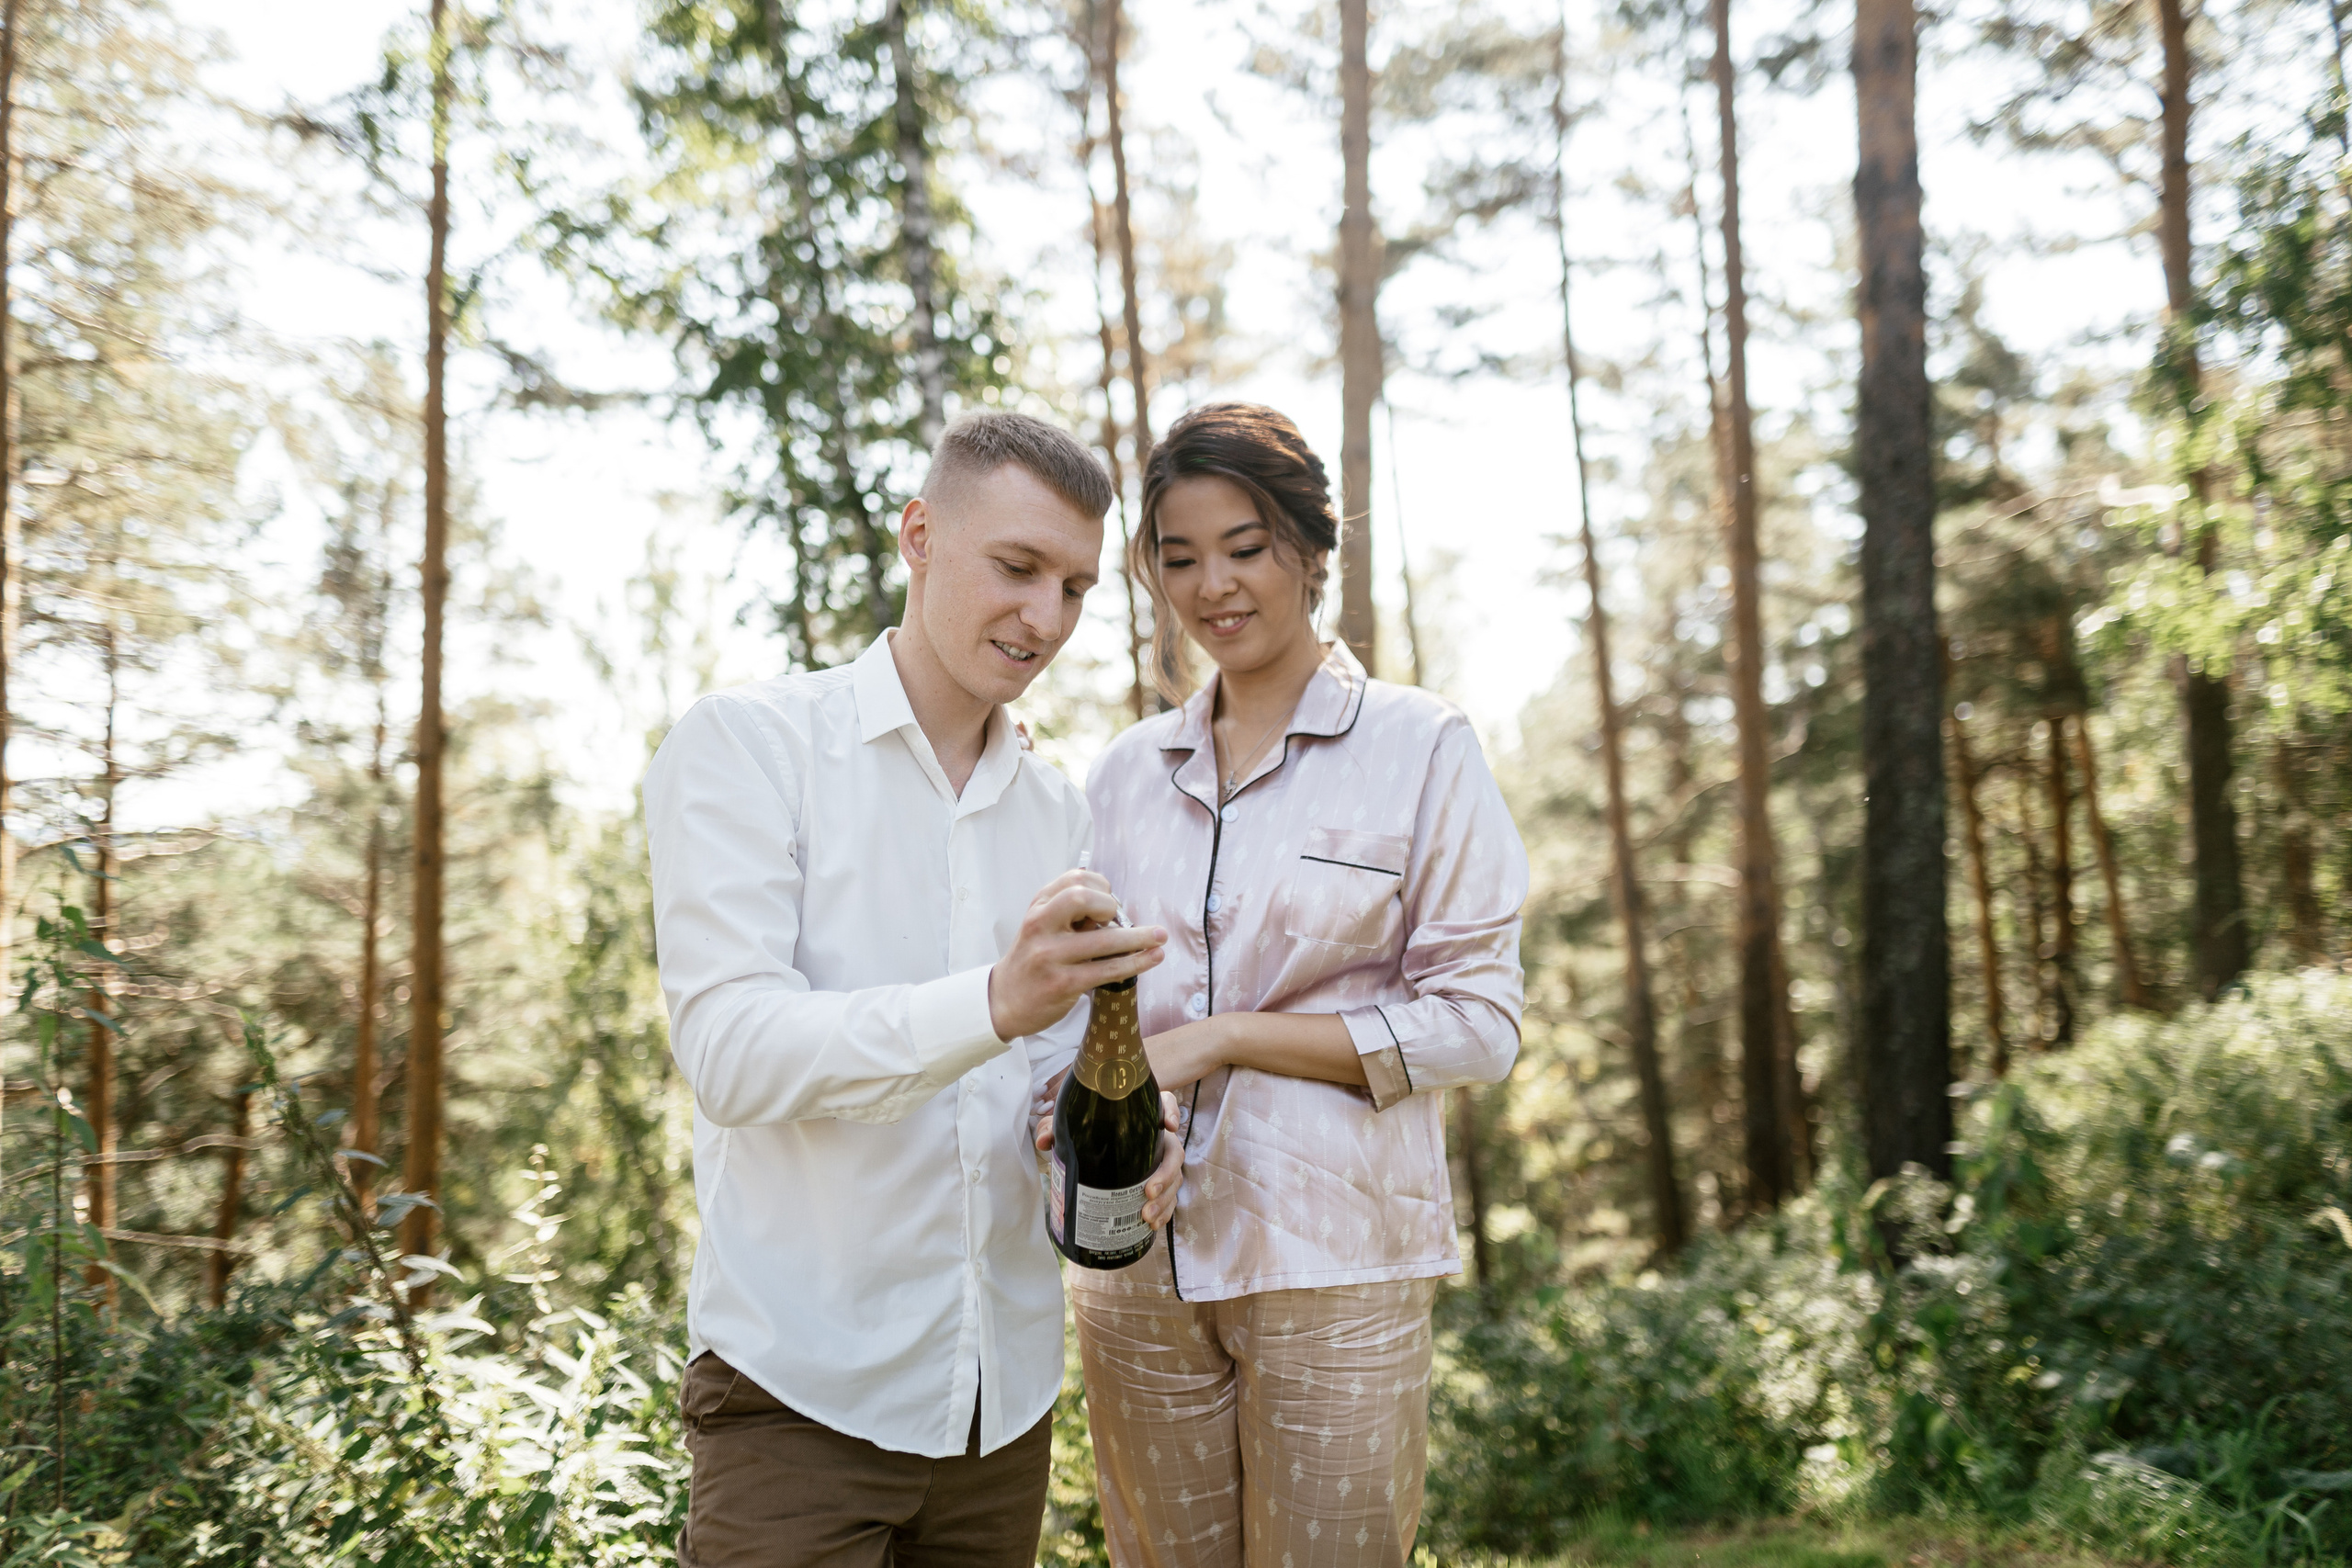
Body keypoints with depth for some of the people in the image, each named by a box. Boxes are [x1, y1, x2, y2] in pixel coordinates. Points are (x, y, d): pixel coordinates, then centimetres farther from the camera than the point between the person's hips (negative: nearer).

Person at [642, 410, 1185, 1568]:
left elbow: (1063, 1064, 11)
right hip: (802, 1390, -5)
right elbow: (731, 1048, -18)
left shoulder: (1056, 812, 11)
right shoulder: (747, 744, -7)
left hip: (1003, 1391, 6)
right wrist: (994, 1004, -33)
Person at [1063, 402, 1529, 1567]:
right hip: (1140, 1259, 4)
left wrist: (1222, 1039, -13)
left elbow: (1477, 1022, -5)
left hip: (1334, 1255, -3)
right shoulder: (1125, 774, 12)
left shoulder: (1420, 748, 0)